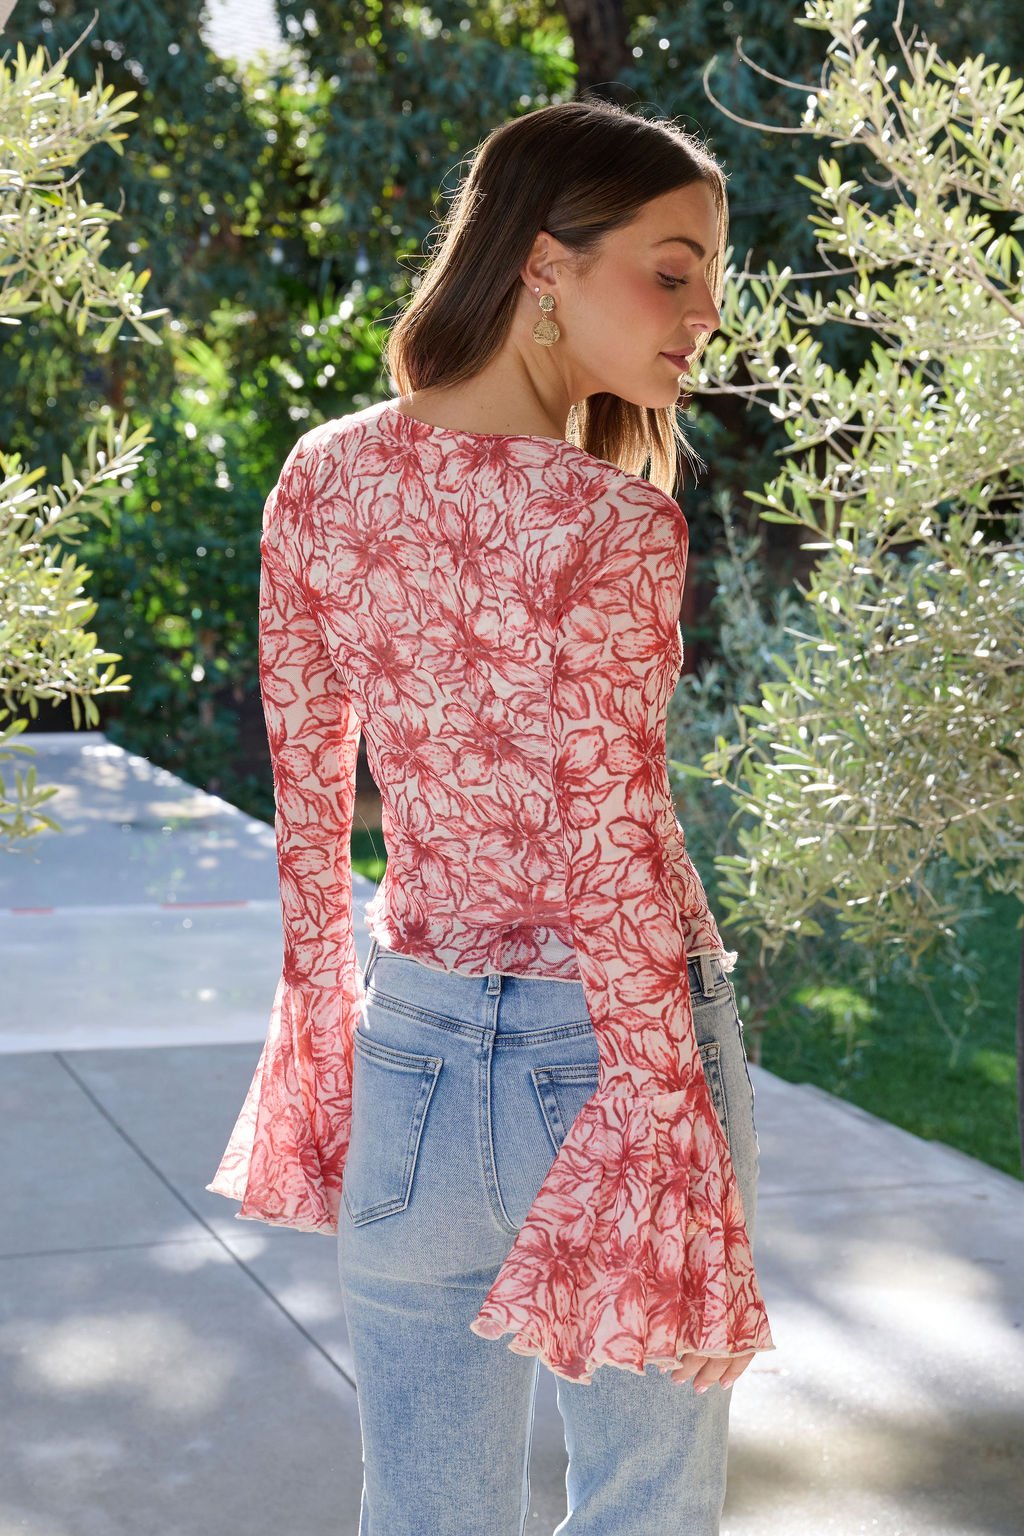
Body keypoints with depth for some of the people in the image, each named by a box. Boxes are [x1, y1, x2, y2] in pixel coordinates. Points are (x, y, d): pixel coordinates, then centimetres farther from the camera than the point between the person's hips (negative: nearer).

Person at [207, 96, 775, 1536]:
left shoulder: (323, 477, -1)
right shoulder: (610, 526, -19)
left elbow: (305, 787, 6)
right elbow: (612, 864, -18)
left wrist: (326, 1012, 17)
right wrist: (662, 1129, -11)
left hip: (414, 1041, 6)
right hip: (601, 1042, -5)